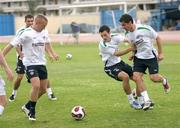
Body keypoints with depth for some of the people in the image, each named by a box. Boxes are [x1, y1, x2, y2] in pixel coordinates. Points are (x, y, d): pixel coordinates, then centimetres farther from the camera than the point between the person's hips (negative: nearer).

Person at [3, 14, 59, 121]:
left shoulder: (44, 32, 4)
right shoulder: (27, 34, -16)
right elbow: (11, 45, -15)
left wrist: (52, 54, 4)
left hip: (42, 64, 7)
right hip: (30, 64, -7)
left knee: (43, 89, 9)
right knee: (36, 86, -24)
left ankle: (27, 107, 29)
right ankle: (32, 112, -7)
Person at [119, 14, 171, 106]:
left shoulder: (144, 28, -21)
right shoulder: (128, 34, -2)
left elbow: (157, 38, -10)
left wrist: (160, 53, -8)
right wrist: (133, 55, 0)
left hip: (151, 56, -5)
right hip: (139, 57, 5)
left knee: (154, 78, -10)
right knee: (136, 77, -11)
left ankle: (164, 81, 29)